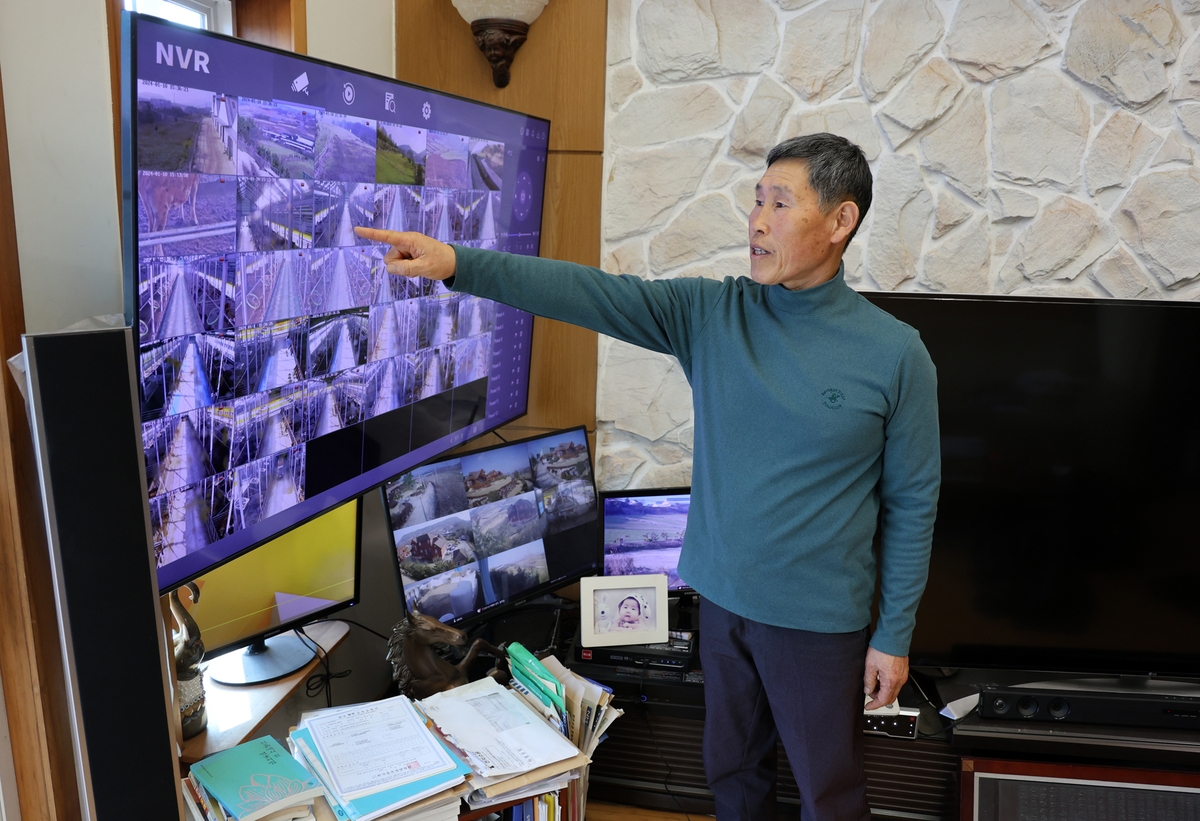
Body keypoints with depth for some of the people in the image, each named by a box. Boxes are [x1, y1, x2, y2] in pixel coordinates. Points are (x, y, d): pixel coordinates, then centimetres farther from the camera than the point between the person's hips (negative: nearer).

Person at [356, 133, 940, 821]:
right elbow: (591, 292, -16)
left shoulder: (896, 354, -12)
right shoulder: (710, 314, -5)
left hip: (818, 620, -3)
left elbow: (911, 502, -6)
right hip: (722, 597, 3)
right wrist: (457, 263, -26)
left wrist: (895, 636, -4)